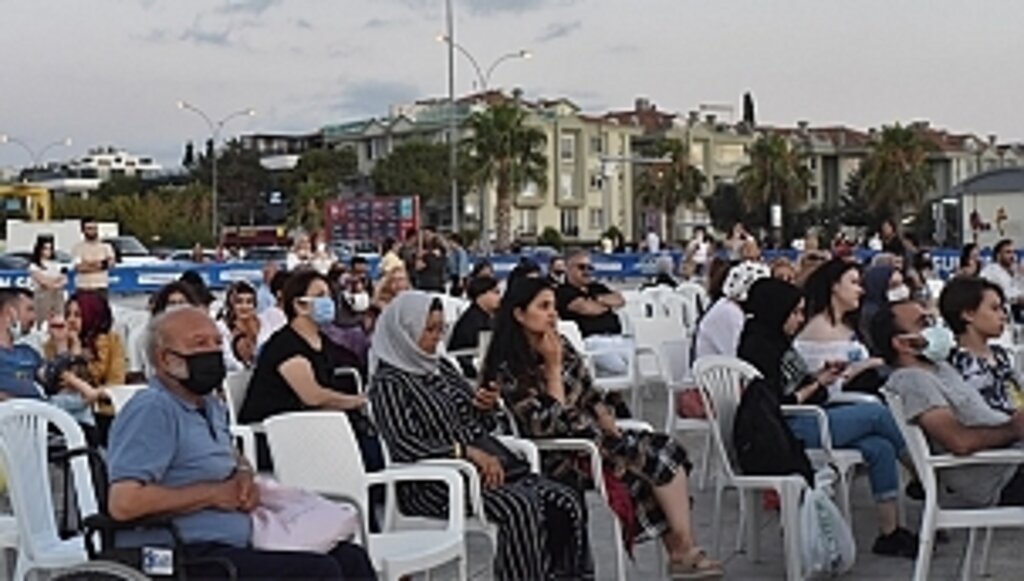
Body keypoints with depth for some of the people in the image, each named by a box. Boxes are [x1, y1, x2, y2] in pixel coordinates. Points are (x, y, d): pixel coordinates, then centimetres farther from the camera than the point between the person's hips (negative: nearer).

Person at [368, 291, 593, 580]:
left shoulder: (442, 367, 20)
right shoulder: (388, 383, -3)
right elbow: (404, 446, -16)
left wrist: (484, 409, 4)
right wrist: (466, 451, -22)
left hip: (492, 464, 8)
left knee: (566, 500, -15)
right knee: (520, 506, -33)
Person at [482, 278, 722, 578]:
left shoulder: (561, 346, 6)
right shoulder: (508, 370, -15)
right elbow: (549, 426, -20)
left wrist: (612, 429, 0)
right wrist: (553, 367, -19)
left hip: (592, 435, 7)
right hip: (561, 457, -7)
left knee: (667, 449, -13)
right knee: (655, 458, -18)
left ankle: (681, 549, -17)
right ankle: (685, 549, -9)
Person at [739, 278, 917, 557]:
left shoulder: (777, 341, 16)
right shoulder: (758, 348, -14)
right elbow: (777, 405, -18)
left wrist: (821, 374, 4)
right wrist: (818, 384, -9)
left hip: (808, 418, 10)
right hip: (786, 431, -10)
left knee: (880, 448, -7)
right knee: (877, 413, -11)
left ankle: (889, 532, -7)